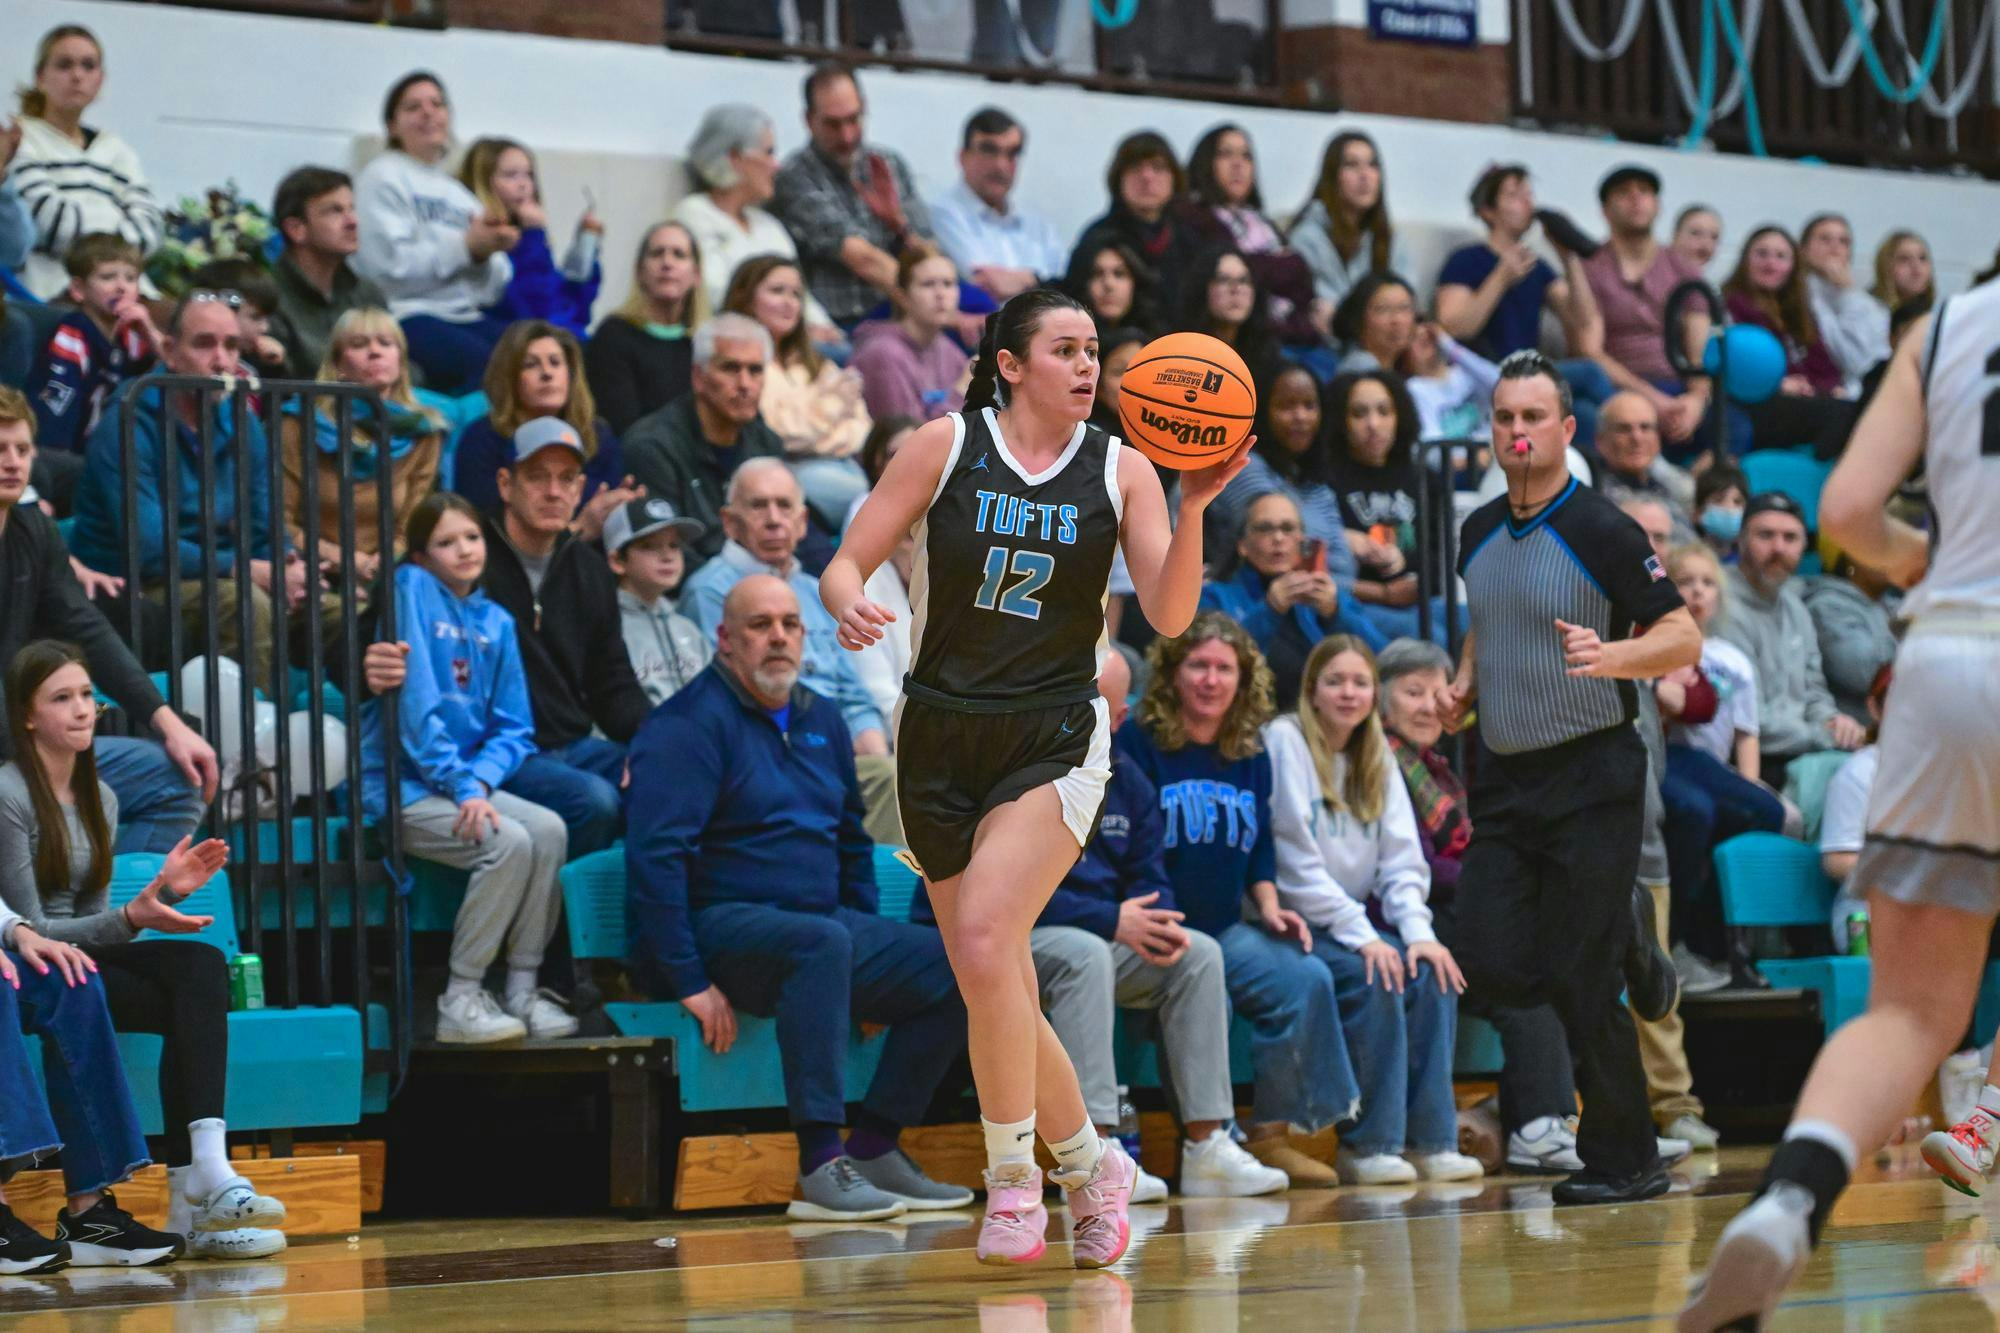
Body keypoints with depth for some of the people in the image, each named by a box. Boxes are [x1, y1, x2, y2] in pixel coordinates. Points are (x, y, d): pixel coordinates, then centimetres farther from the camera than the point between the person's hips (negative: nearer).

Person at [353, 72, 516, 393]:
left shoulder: (460, 194, 24)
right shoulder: (383, 177, 4)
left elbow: (493, 289, 18)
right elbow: (390, 268, -12)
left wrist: (486, 254, -4)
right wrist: (468, 246, -12)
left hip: (466, 318, 7)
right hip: (408, 317, -7)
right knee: (487, 367, -33)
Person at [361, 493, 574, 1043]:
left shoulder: (495, 622, 12)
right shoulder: (412, 588, -6)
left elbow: (514, 730, 10)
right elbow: (415, 703, -14)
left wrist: (481, 780, -11)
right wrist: (460, 787, -18)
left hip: (465, 781, 6)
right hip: (398, 785, -6)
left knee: (548, 829, -18)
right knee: (509, 842, -25)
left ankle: (522, 990, -13)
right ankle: (460, 1002, -19)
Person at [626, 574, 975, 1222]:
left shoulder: (821, 721, 16)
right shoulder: (691, 724, -9)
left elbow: (852, 843, 27)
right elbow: (655, 856, -18)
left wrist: (870, 970, 18)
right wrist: (690, 980, -24)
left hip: (821, 921, 8)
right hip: (718, 924, -8)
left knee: (955, 966, -7)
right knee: (821, 942, -38)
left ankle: (874, 1148, -6)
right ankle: (820, 1167, -41)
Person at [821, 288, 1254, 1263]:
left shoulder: (1119, 470, 2)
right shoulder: (946, 446, 0)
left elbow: (1169, 615, -7)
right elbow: (846, 564, 0)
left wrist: (1192, 511, -21)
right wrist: (849, 606, -22)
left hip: (1054, 741, -2)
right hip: (940, 739, 2)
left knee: (986, 939, -25)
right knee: (998, 997, 5)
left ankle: (1013, 1177, -12)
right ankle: (1090, 1165, 26)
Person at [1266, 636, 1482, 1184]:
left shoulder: (1377, 757, 14)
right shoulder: (1284, 743, -7)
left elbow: (1402, 858, 7)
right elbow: (1296, 863, -14)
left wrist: (1417, 931, -12)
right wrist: (1362, 937, -20)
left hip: (1355, 920, 6)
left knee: (1431, 972, -20)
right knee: (1373, 976, -30)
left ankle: (1429, 1139, -19)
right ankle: (1367, 1146, -25)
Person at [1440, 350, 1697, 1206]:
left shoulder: (1603, 532, -11)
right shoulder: (1479, 534, 9)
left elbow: (1683, 638, -13)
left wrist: (1612, 655, -31)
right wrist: (1464, 686, 8)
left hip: (1592, 780, -6)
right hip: (1504, 780, 6)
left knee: (1578, 983, -8)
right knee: (1492, 966, -5)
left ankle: (1626, 1161, 7)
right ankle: (1623, 937, 25)